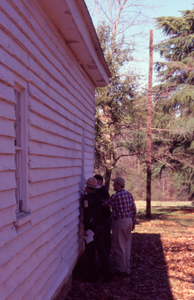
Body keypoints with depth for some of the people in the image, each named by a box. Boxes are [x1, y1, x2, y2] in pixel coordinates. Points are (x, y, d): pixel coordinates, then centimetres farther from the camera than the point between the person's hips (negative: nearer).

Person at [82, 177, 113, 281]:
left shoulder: (86, 198, -14)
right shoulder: (99, 197, 9)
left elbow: (87, 214, -20)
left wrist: (85, 229, -18)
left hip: (91, 227, -7)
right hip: (100, 226, 7)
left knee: (91, 252, 3)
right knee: (101, 249, 11)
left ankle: (93, 275, 9)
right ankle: (108, 272, 7)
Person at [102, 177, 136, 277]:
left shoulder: (115, 196, -16)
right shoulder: (129, 194, 6)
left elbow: (103, 203, -9)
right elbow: (134, 209, 9)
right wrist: (133, 222, 18)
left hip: (120, 222, -7)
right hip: (129, 220, 7)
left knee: (119, 247, 3)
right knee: (127, 246, 14)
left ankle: (121, 270, 8)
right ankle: (127, 269, 20)